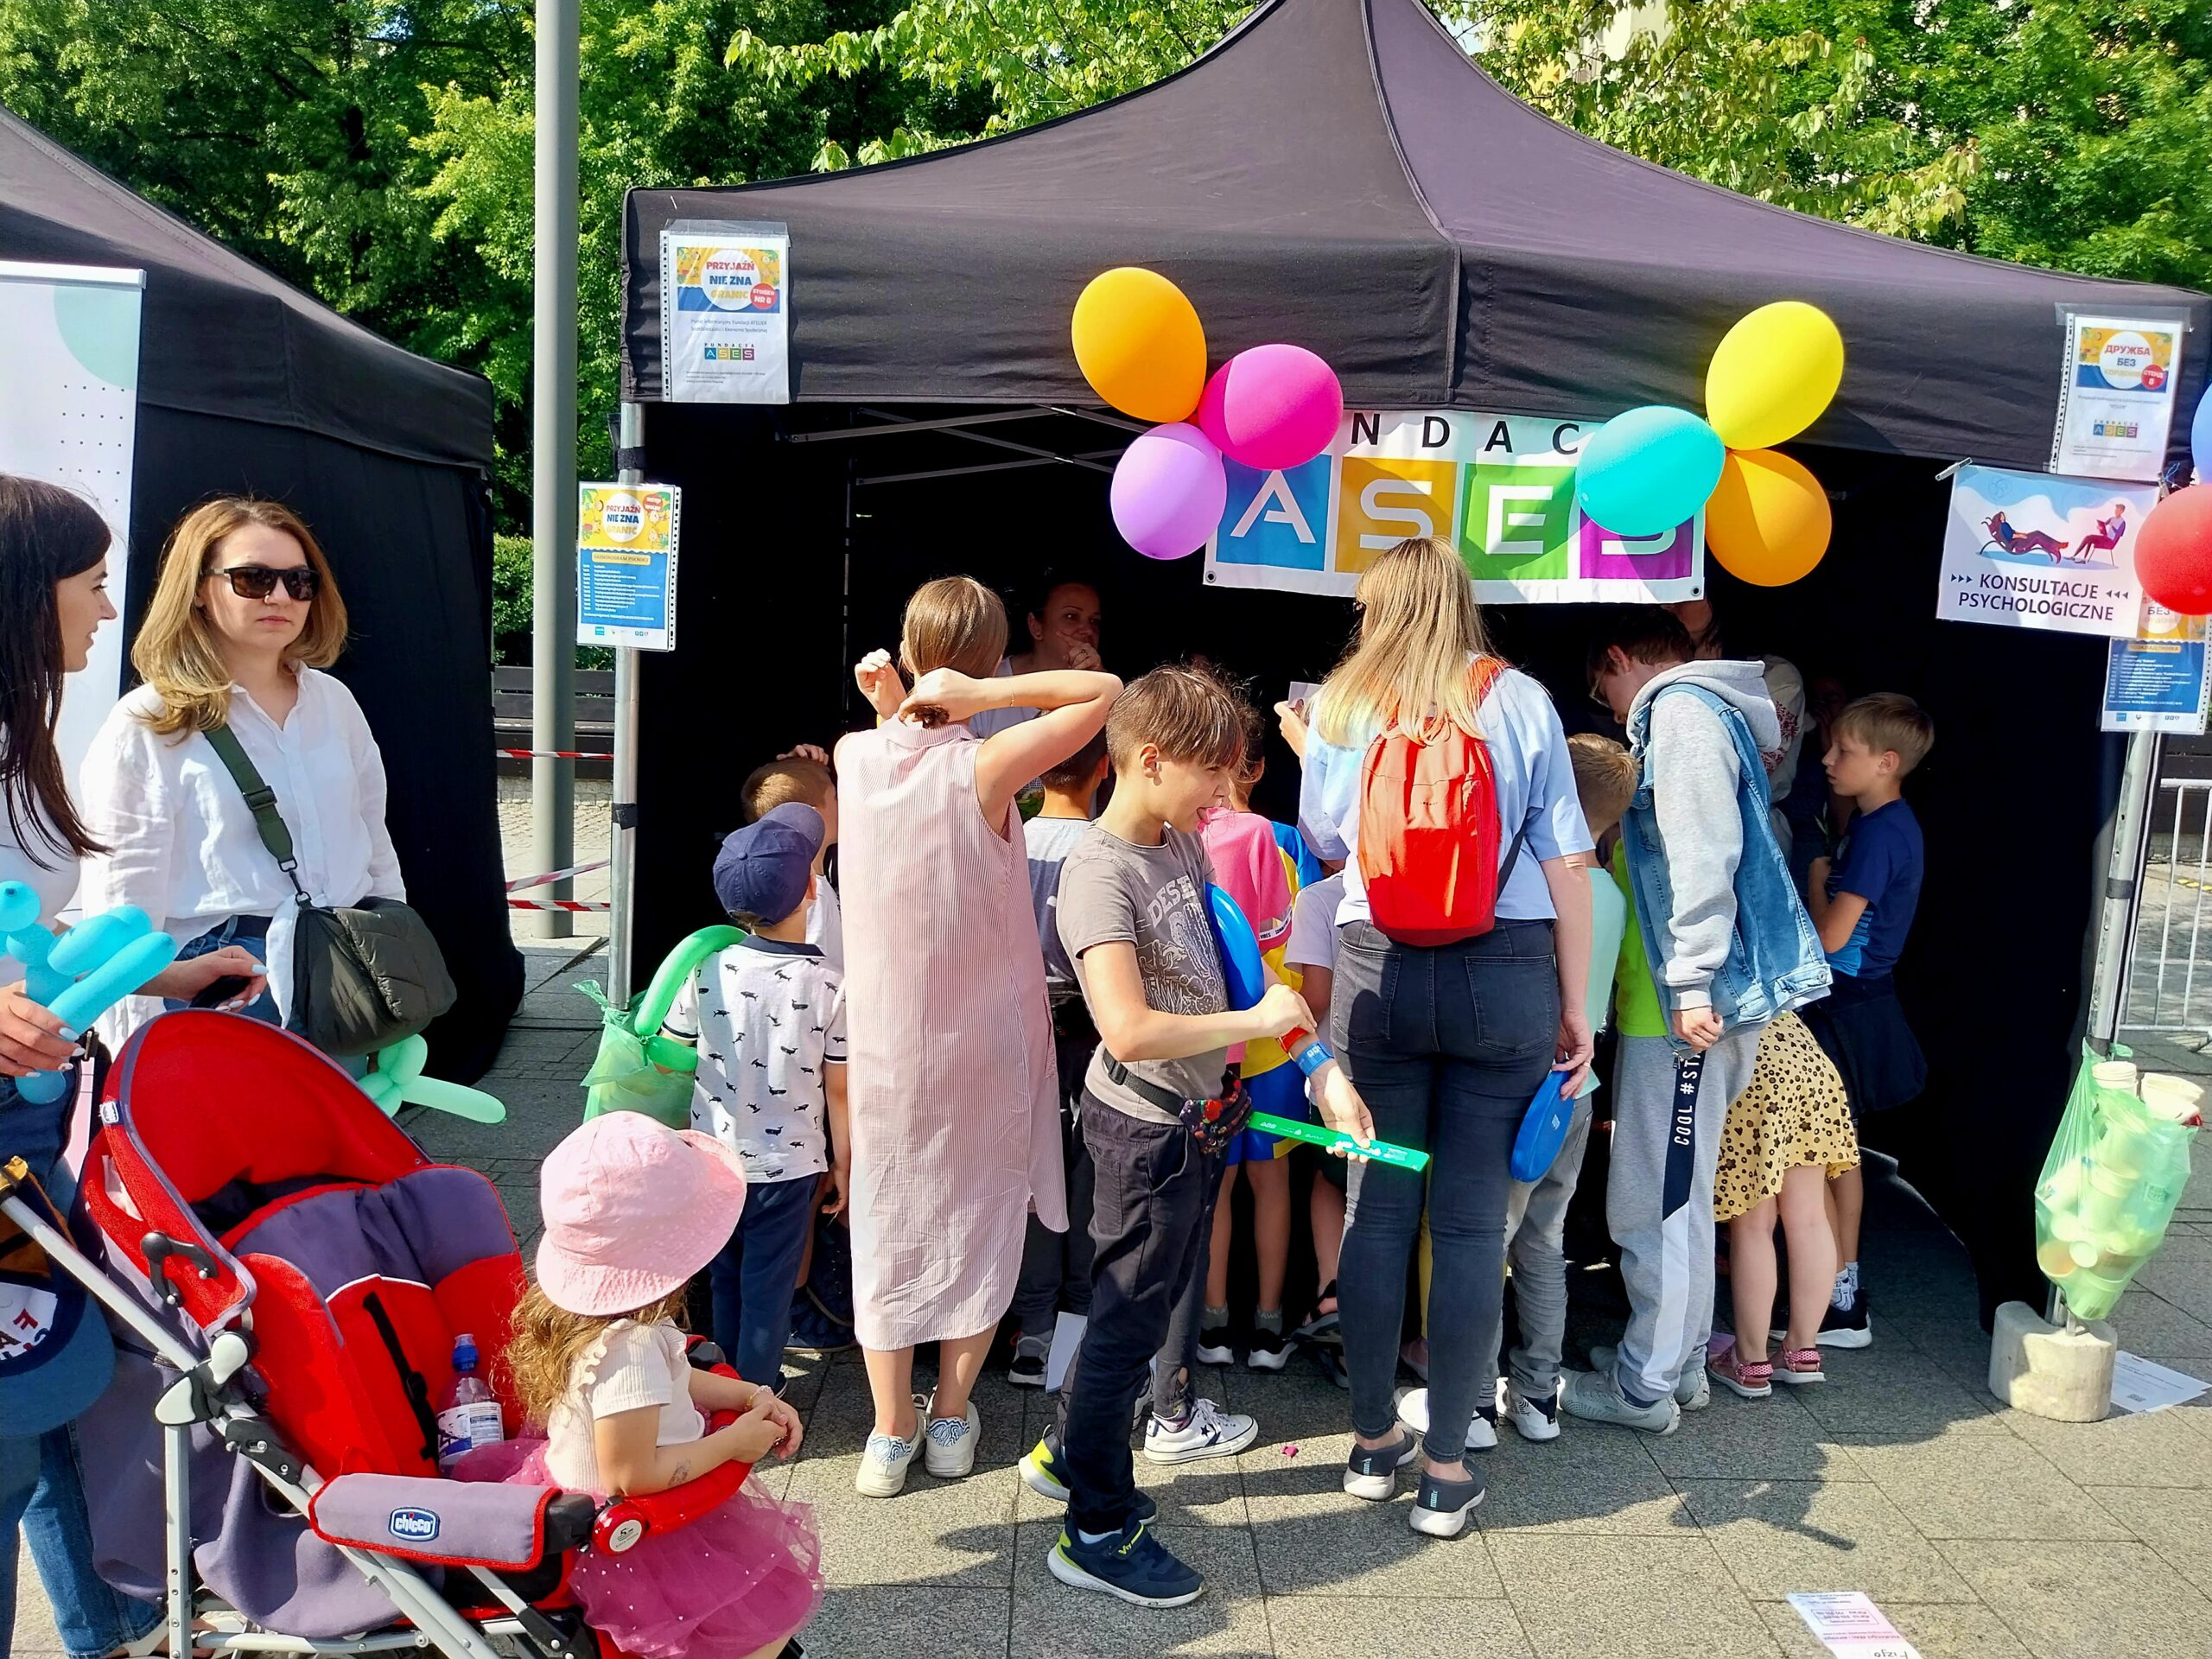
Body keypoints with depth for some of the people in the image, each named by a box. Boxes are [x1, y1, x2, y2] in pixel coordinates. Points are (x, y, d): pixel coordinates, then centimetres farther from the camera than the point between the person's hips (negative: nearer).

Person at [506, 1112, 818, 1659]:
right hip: (620, 1541, -9)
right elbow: (630, 1475, -30)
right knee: (782, 1597, -2)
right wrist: (734, 1441, -19)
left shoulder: (586, 1301, -6)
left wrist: (752, 1395, 1)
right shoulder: (630, 1346, -35)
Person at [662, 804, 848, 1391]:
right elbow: (838, 1091, -10)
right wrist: (842, 1165, 4)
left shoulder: (709, 969, -13)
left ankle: (726, 1383, 39)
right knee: (769, 1286, 13)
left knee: (725, 1276, 22)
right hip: (787, 1163, -3)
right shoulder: (831, 985, -18)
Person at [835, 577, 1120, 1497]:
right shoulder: (984, 769, -20)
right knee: (979, 1219, 14)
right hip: (984, 1041, -3)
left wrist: (893, 708, -2)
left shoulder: (856, 757, -8)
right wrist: (982, 695, -22)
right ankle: (951, 1419, 27)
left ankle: (891, 1430, 23)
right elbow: (1105, 689, -16)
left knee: (887, 1222, 14)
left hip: (886, 1040, 3)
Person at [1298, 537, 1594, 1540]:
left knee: (1377, 1206, 10)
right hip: (1505, 974, -1)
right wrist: (1576, 1006, 7)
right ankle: (1446, 1469, 14)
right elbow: (1565, 863, 0)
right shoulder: (1520, 701, 2)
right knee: (1472, 1219, 5)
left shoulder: (1341, 705, 6)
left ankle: (1373, 1441, 22)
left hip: (1378, 970, 1)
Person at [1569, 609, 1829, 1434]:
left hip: (1693, 993, -10)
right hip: (1695, 989, 10)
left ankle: (1647, 1383, 7)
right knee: (1678, 1190, 18)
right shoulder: (1704, 709, 20)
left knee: (1653, 1196, -2)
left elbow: (1703, 856, -20)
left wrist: (1693, 981, -22)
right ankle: (1680, 1357, 28)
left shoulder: (1681, 710, -10)